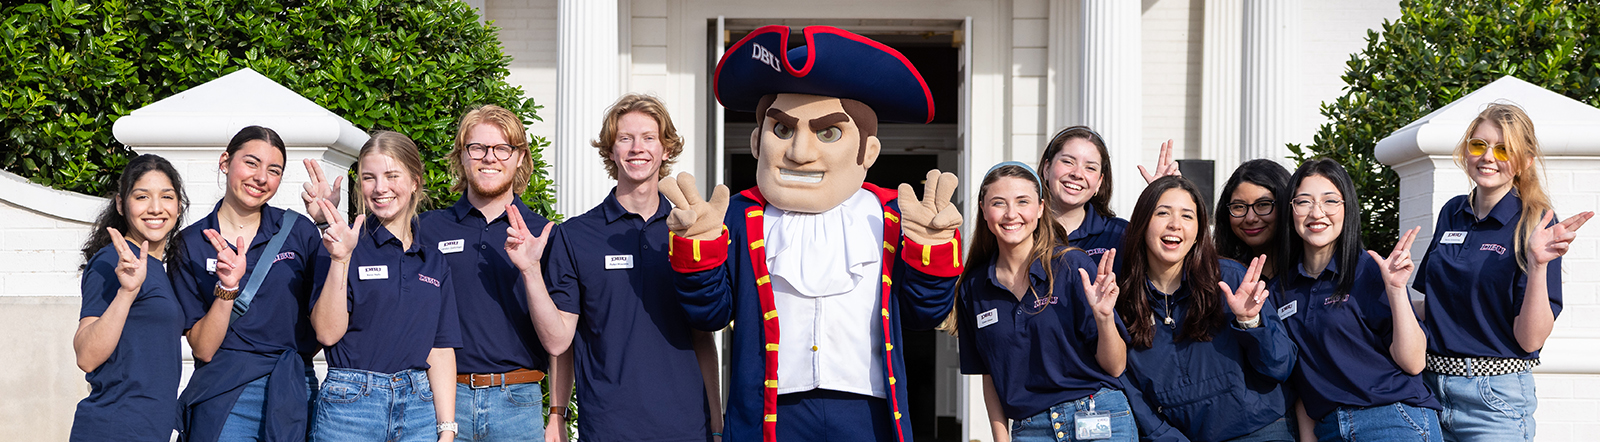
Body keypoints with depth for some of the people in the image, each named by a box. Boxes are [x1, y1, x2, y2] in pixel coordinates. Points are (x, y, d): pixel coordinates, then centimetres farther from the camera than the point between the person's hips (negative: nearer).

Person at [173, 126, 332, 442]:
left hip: (293, 396, 1)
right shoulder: (192, 243, 1)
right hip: (222, 400, 0)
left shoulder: (298, 230, 1)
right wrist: (228, 288, -18)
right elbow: (203, 348, -4)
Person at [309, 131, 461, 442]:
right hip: (351, 406, -3)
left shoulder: (433, 261, 10)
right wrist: (340, 260, -18)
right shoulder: (346, 245, 0)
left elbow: (441, 350, 6)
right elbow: (327, 332, -9)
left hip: (419, 406, 3)